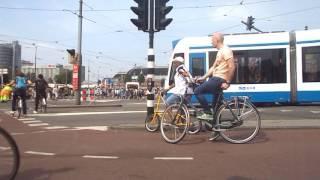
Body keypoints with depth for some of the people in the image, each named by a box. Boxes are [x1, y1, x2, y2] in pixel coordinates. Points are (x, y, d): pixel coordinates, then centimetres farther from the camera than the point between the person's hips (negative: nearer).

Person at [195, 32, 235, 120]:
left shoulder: (226, 50, -12)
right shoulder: (220, 51, 20)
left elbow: (232, 67, -20)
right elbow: (213, 67, 21)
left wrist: (227, 82, -21)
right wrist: (203, 77, 16)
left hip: (219, 79, -10)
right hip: (216, 78, 10)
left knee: (197, 91, -11)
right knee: (215, 103, 15)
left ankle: (208, 114, -8)